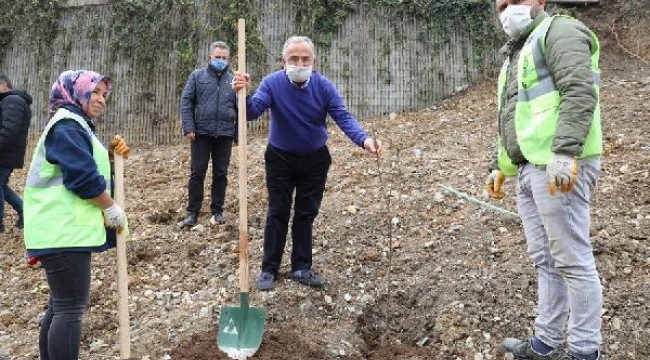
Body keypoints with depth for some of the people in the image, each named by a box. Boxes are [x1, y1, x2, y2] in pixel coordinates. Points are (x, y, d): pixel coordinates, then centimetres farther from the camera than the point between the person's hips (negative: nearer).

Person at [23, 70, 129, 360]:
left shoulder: (76, 126, 20)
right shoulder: (67, 127, -14)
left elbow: (87, 164, 22)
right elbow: (84, 177, -22)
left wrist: (111, 154, 5)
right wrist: (113, 210, -12)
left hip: (66, 229, 11)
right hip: (65, 231, -11)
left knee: (61, 305, 17)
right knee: (71, 307, -9)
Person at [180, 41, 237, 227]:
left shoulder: (233, 80, 8)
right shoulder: (197, 76, 4)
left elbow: (240, 107, 12)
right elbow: (186, 101, 0)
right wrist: (188, 127, -9)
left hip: (225, 134, 2)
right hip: (201, 133, -2)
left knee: (221, 174, 8)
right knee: (197, 173, 2)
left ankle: (217, 211, 19)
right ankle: (192, 212, 11)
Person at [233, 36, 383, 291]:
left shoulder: (323, 86, -15)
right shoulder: (272, 83, -17)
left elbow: (343, 118, -21)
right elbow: (253, 111, -29)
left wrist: (364, 140, -39)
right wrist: (242, 94, -52)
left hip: (315, 160, 2)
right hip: (280, 159, -1)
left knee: (306, 214, 10)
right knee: (278, 214, 3)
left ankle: (301, 268, 22)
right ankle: (269, 269, 15)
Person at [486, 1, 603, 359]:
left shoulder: (558, 31, -3)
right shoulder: (516, 54, 26)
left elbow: (581, 92, -18)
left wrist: (564, 152, -28)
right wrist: (500, 166, 27)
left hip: (559, 168, -9)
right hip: (530, 169, 10)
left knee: (572, 259, -2)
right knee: (545, 259, 14)